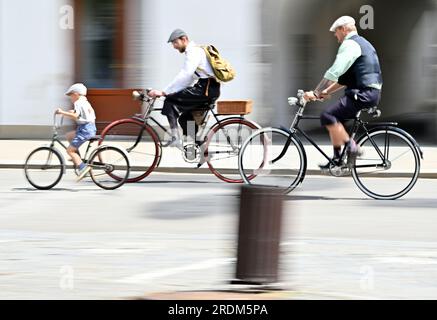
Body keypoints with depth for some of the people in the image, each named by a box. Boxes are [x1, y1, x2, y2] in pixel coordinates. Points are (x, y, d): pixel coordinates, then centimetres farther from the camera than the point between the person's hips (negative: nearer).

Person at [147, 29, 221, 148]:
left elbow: (184, 77, -21)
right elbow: (187, 78, 26)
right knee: (185, 118, 19)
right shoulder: (194, 51, 23)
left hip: (205, 90, -10)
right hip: (208, 90, 10)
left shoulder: (194, 52, -10)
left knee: (170, 101, -11)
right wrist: (168, 91, 19)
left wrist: (164, 92, -23)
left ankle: (176, 138, -15)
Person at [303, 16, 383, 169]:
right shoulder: (362, 43, 25)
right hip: (371, 93, 10)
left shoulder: (349, 44, -8)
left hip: (363, 94, -10)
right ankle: (337, 158, 15)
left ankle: (351, 147, -14)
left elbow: (334, 73, -17)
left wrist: (315, 93, -13)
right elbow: (345, 77, 28)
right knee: (334, 118, 17)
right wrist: (327, 91, 22)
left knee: (327, 116, -16)